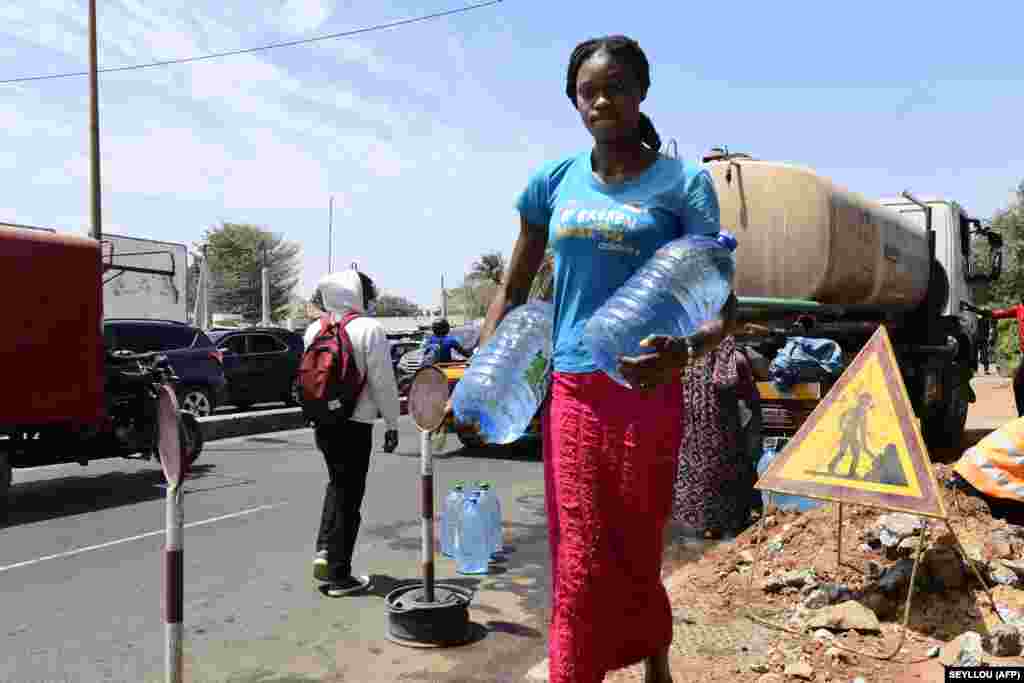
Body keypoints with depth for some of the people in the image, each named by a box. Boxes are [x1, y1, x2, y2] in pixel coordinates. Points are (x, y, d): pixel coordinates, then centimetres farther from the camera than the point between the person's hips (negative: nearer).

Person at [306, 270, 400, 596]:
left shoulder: (314, 329, 6)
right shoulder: (369, 329, -12)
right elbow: (383, 382, -12)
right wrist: (392, 424, -3)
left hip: (322, 422, 6)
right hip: (355, 424, -6)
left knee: (337, 484, 25)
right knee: (349, 496, 4)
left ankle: (324, 550, 14)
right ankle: (339, 575, 12)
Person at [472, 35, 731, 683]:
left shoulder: (682, 182, -1)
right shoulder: (555, 181, 7)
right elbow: (513, 289, 13)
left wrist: (679, 352, -26)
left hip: (645, 388, -2)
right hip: (569, 390, 2)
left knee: (637, 553, 11)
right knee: (579, 562, 6)